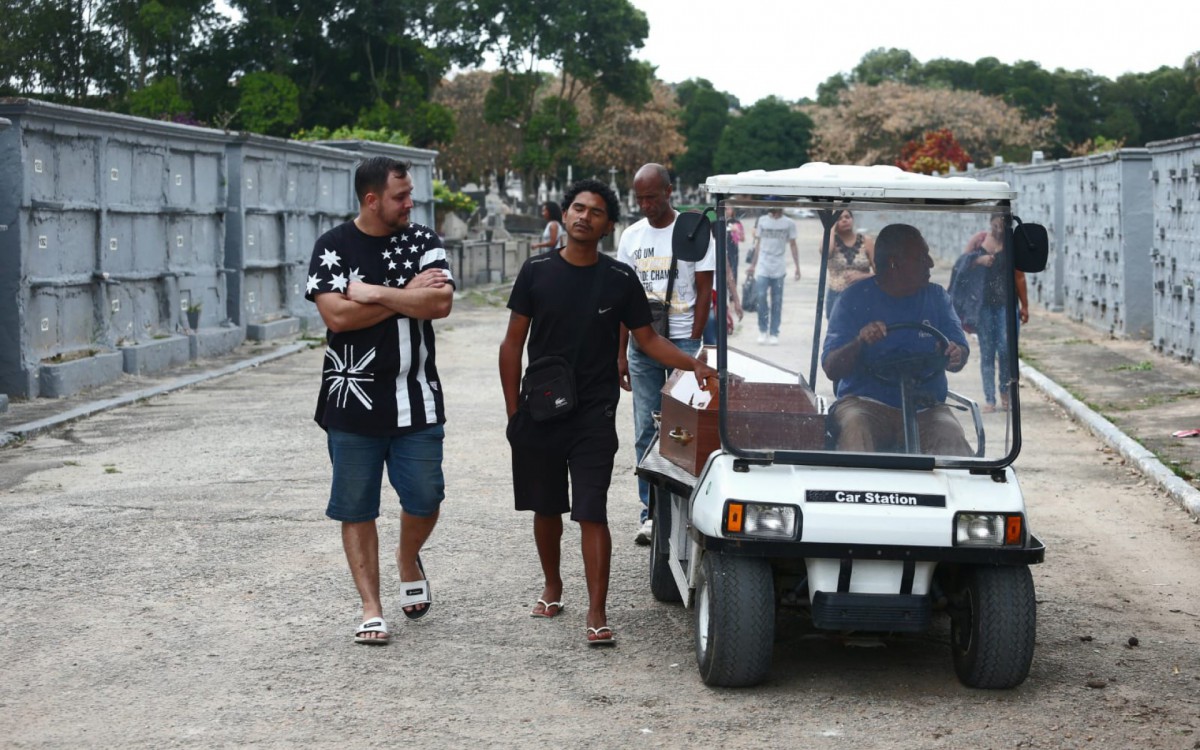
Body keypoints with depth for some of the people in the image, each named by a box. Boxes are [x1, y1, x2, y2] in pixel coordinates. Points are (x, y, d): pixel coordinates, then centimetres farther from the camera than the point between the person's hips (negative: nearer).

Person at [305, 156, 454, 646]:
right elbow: (337, 315, -15)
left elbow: (441, 303, -12)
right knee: (357, 510, 3)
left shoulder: (423, 241, 3)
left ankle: (408, 560, 33)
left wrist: (373, 293, -14)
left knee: (425, 500, 1)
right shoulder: (333, 247, -2)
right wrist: (408, 297, -11)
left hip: (415, 398, 1)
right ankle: (371, 609, 13)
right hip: (353, 399, -1)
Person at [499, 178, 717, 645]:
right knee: (546, 508, 14)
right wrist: (513, 409, 1)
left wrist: (695, 366, -8)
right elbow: (513, 342, 4)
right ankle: (552, 588, 35)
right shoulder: (537, 271, 1)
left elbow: (646, 339, 7)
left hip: (593, 416, -2)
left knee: (592, 514, -7)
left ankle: (597, 613, -7)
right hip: (539, 414, 2)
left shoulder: (619, 280, 0)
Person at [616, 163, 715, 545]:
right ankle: (651, 512, 9)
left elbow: (704, 292, -1)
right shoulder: (631, 237, 10)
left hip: (682, 342, -4)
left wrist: (693, 347, -8)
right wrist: (621, 354, 8)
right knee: (646, 433, 4)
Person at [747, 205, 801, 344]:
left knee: (777, 302, 1)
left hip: (779, 269, 0)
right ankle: (763, 331, 1)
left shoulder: (789, 223, 4)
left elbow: (793, 245, 6)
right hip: (763, 267, 0)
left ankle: (774, 334, 8)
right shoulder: (762, 221, 8)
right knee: (760, 297, -12)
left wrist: (797, 267, 0)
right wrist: (753, 264, 12)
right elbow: (758, 244, 13)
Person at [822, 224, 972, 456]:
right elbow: (831, 368, -4)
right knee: (854, 430, -35)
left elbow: (960, 349, 5)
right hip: (865, 401, -2)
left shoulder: (937, 297, 13)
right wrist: (859, 341, -25)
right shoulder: (855, 297, 3)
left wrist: (955, 354, -20)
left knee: (951, 438, -30)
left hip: (923, 408, 2)